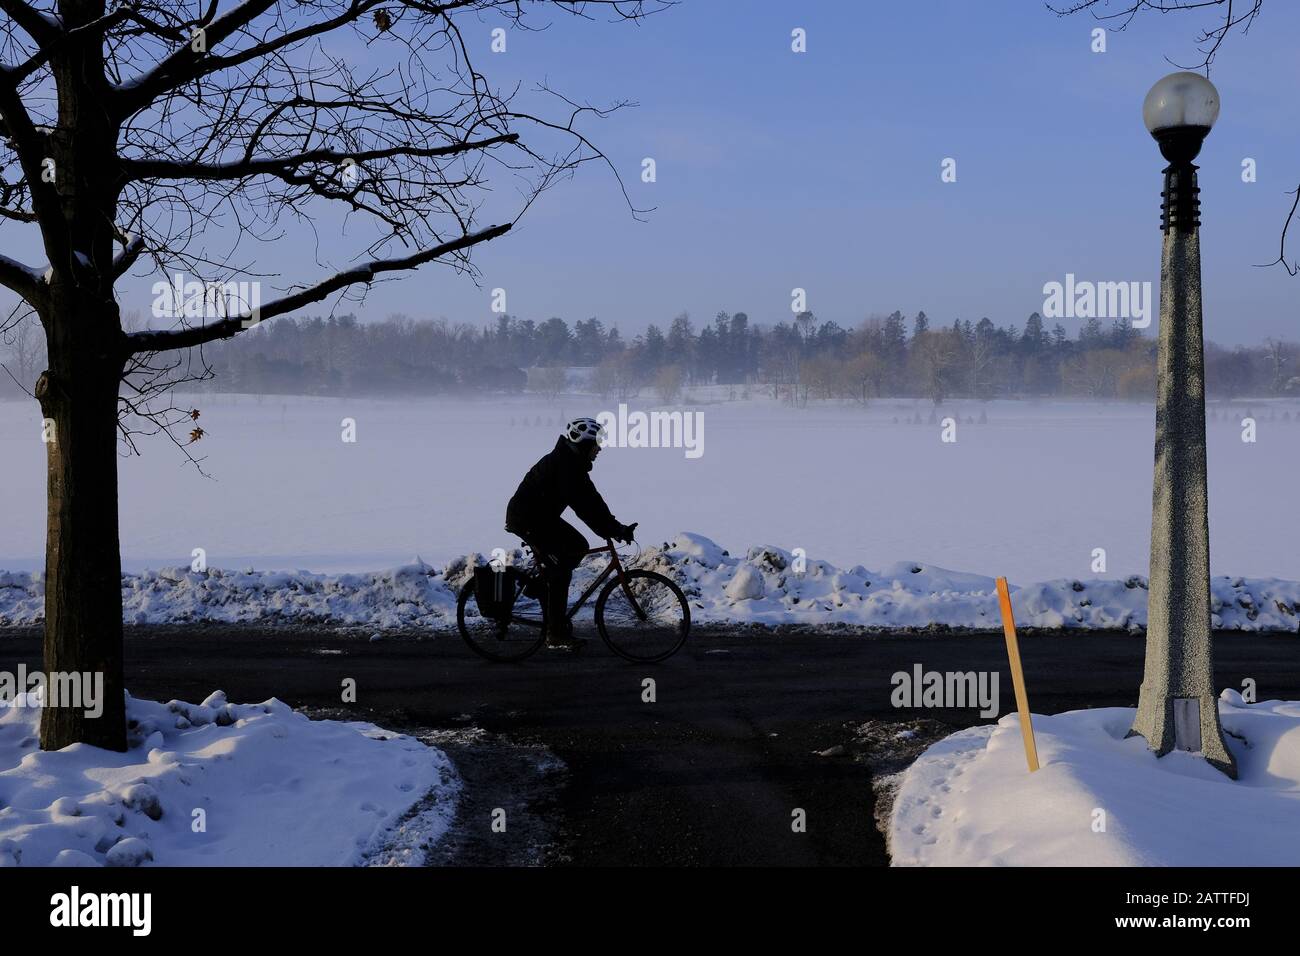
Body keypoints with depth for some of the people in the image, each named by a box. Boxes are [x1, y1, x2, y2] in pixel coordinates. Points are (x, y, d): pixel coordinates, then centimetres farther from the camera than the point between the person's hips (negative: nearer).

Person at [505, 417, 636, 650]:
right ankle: (556, 634, -11)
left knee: (579, 546, 7)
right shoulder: (563, 466, -23)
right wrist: (614, 530, -27)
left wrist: (614, 526, 2)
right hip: (526, 519, -10)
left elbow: (591, 500, 10)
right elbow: (584, 507, -28)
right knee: (561, 568, -13)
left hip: (543, 516, 10)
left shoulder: (573, 463, 8)